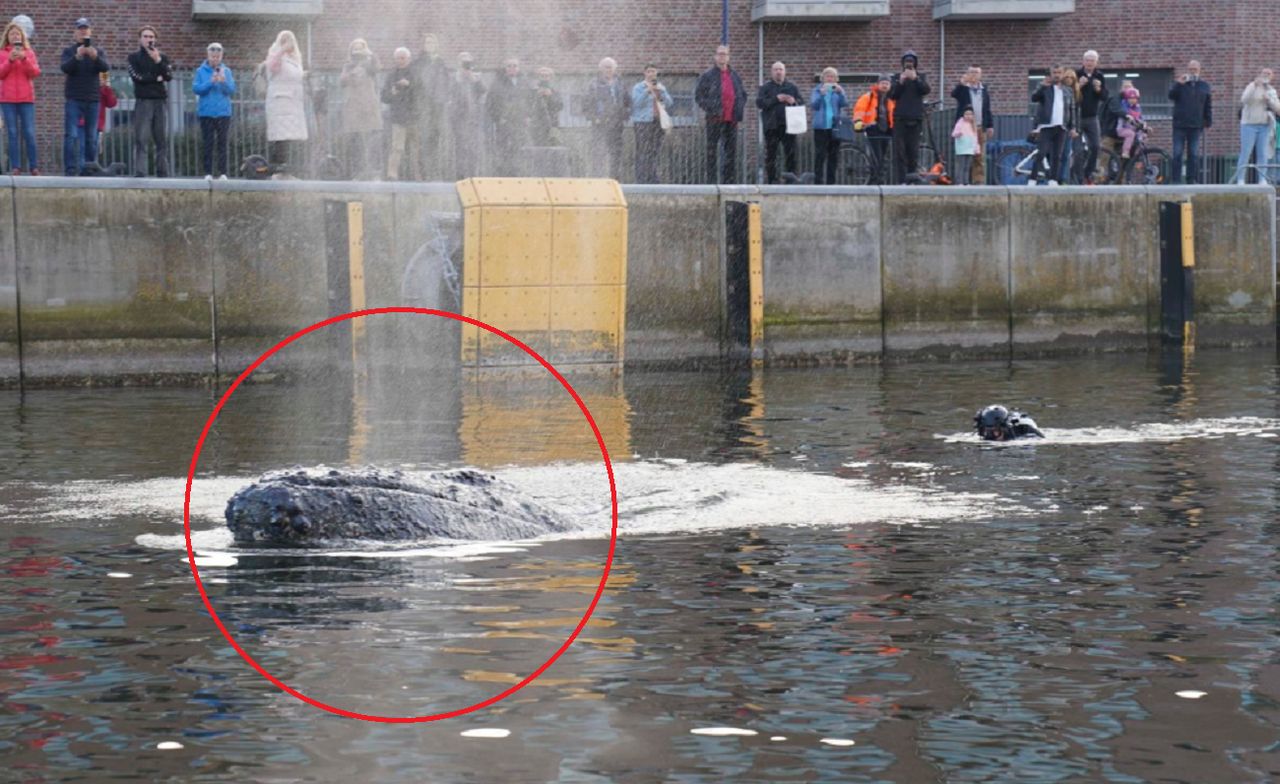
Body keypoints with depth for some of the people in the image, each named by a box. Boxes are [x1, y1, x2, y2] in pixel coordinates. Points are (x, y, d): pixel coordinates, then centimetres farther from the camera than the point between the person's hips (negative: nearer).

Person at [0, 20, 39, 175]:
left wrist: (24, 59, -14)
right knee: (13, 133, -3)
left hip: (26, 98, 0)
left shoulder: (29, 52, 10)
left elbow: (35, 72, 0)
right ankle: (15, 166, -4)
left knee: (29, 133, -4)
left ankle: (34, 167, -2)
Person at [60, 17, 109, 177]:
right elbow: (65, 68, -11)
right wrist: (77, 56, -29)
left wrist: (95, 57, -28)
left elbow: (106, 67, -8)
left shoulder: (97, 52, 11)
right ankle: (71, 169, -13)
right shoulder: (69, 51, 7)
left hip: (92, 99, 2)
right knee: (72, 135, -10)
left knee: (91, 136, 4)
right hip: (74, 99, -2)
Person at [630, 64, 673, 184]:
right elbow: (636, 103, -12)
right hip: (643, 122, -5)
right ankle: (642, 180, -11)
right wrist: (647, 91, -17)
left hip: (658, 123, 5)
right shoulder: (638, 87, 3)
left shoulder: (661, 87, 18)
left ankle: (653, 179, 9)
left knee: (655, 152, 3)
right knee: (643, 153, -10)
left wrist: (661, 92, -7)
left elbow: (669, 103, 8)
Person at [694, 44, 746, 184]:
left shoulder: (735, 76, 15)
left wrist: (740, 108, 11)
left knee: (731, 151, 6)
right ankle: (711, 181, -2)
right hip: (715, 119, -5)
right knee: (712, 151, -3)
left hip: (731, 120, 5)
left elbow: (743, 94, 25)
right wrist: (708, 108, -9)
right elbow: (698, 95, -1)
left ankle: (730, 180, 10)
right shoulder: (708, 75, 1)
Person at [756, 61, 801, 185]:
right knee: (771, 154, -1)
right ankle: (772, 180, 2)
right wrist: (776, 99, -14)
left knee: (791, 153, -3)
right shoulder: (765, 87, 8)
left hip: (788, 126, 2)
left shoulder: (792, 87, 15)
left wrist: (794, 102, -8)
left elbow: (802, 103, 14)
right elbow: (759, 103, -5)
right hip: (771, 126, -2)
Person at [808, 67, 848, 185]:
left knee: (834, 155, 3)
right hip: (821, 127, -2)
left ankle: (831, 182, 8)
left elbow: (845, 104, -4)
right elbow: (813, 105, -6)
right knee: (820, 155, -8)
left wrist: (840, 92, -21)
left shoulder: (839, 90, 10)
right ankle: (818, 181, -8)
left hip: (835, 126, 2)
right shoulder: (817, 90, 6)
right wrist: (821, 94, -22)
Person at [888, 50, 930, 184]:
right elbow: (892, 95, 2)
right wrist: (900, 82, -14)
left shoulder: (920, 77, 13)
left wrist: (916, 79, -21)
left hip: (915, 118, 0)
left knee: (913, 150, -5)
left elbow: (926, 90, -6)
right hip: (900, 118, 0)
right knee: (900, 150, -7)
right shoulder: (897, 77, 13)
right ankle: (901, 180, -8)